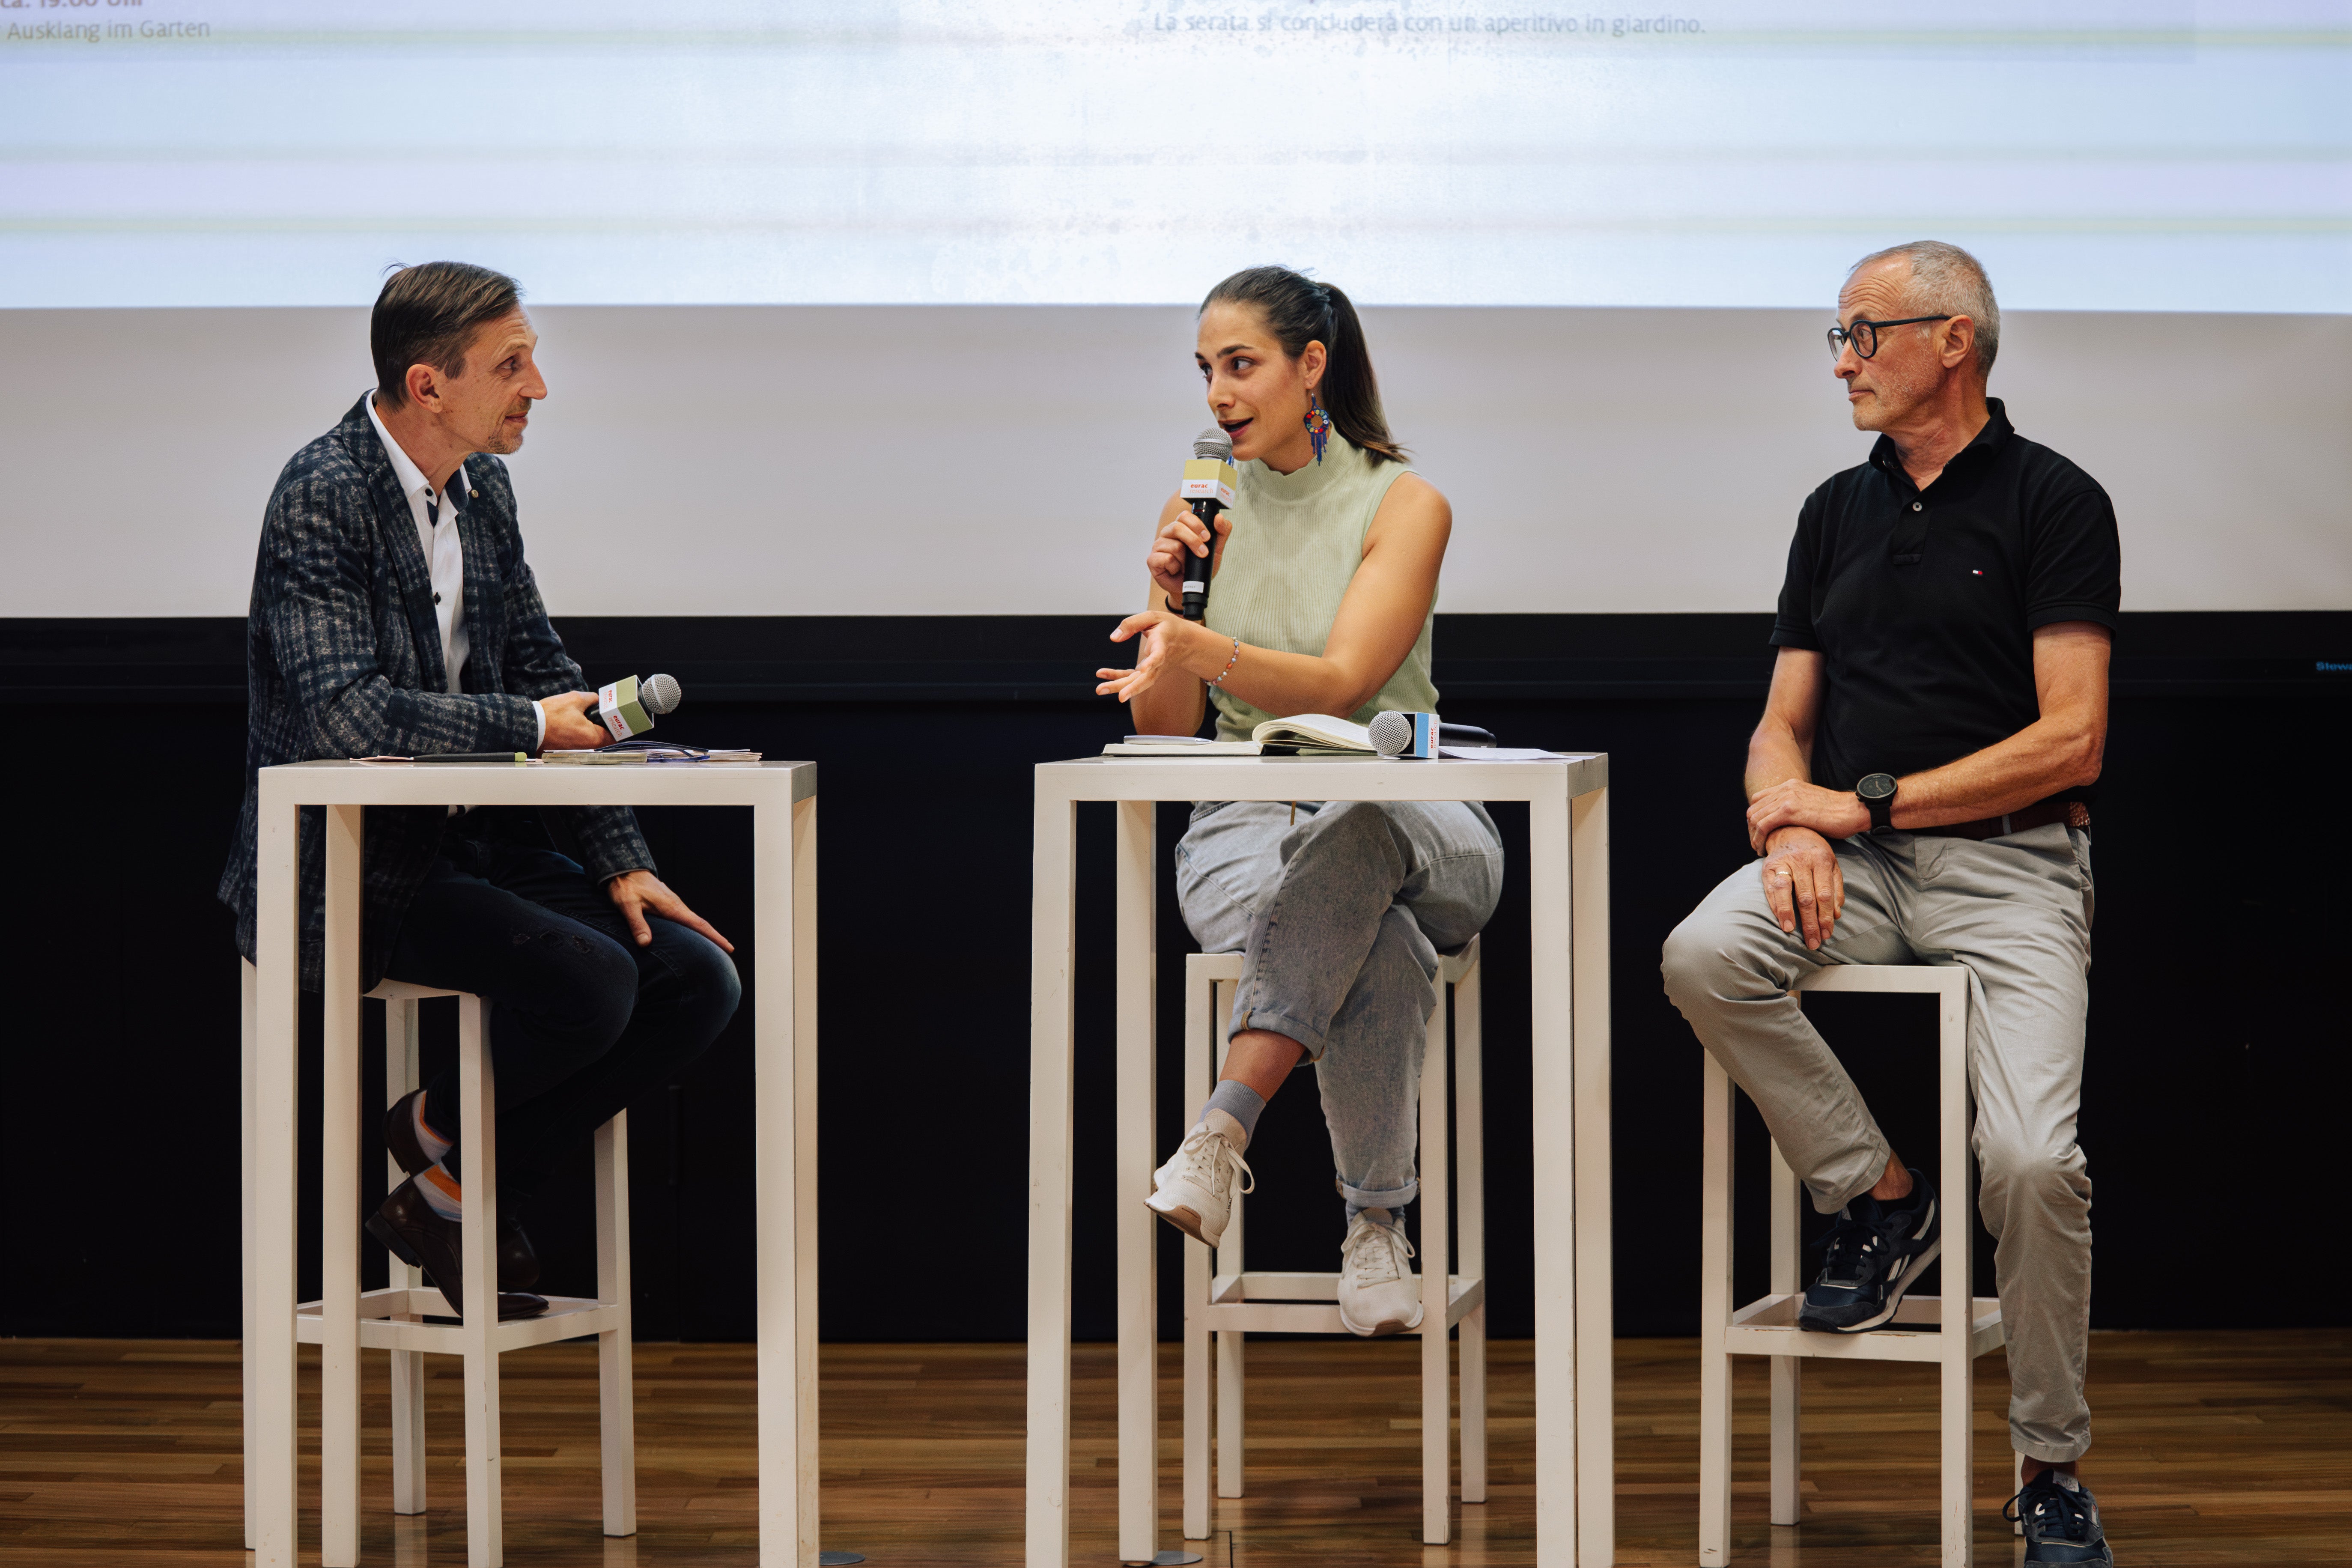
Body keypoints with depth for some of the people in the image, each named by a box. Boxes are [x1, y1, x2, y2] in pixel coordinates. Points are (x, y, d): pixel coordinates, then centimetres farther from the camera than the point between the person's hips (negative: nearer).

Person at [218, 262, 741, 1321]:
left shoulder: (482, 489, 10)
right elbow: (345, 715, -27)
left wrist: (619, 860, 5)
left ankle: (461, 1196, 6)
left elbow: (545, 673, 15)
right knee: (590, 982, -28)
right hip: (353, 868, -8)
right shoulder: (324, 497, -16)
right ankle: (440, 1125, 5)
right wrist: (532, 730, -18)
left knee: (698, 979, -7)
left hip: (470, 839, 8)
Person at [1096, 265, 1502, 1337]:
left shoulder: (1404, 506, -1)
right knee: (1384, 943, -37)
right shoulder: (1198, 512, 10)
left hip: (1403, 816, -1)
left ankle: (1222, 1129, -44)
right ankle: (1375, 1227, -28)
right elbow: (1163, 737, 7)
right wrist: (1170, 597, -10)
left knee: (1353, 829, -43)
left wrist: (1202, 647, -35)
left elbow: (1340, 684, -17)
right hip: (1243, 826, 1)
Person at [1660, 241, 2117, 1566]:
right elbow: (1785, 725, 16)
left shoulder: (2054, 501, -1)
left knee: (2033, 1160, -23)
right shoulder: (1840, 512, 16)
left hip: (2009, 861, -5)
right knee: (1705, 957, -27)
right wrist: (1795, 819, -8)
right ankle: (1882, 1198, -8)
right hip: (1859, 857, 5)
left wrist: (1870, 801, -11)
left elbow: (2070, 743, -9)